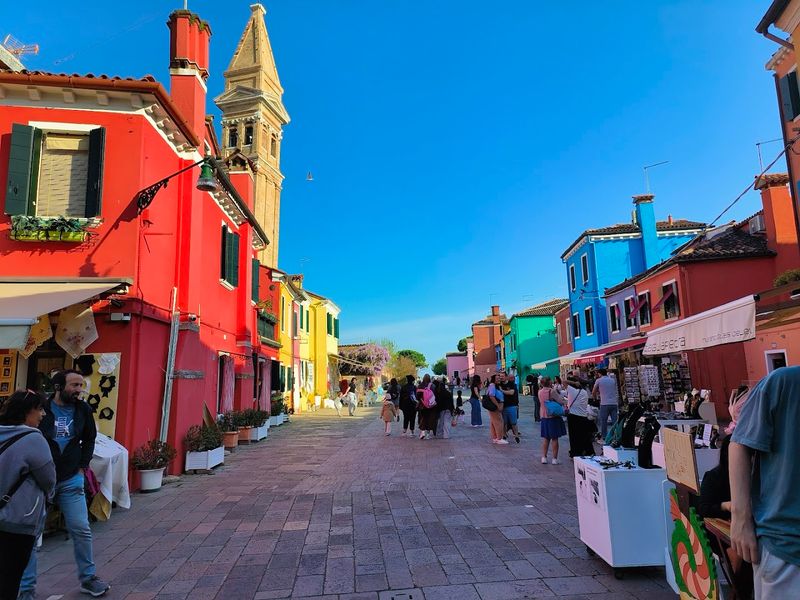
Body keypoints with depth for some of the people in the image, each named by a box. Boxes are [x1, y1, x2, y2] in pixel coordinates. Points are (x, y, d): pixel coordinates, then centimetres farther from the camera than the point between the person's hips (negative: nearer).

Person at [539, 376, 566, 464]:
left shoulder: (540, 392, 2)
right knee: (554, 438, 3)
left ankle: (544, 457, 13)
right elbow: (561, 402, -17)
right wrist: (559, 395, 2)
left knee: (545, 438, 14)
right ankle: (554, 459, 6)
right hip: (554, 417, -5)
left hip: (544, 417, 5)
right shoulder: (552, 391, -16)